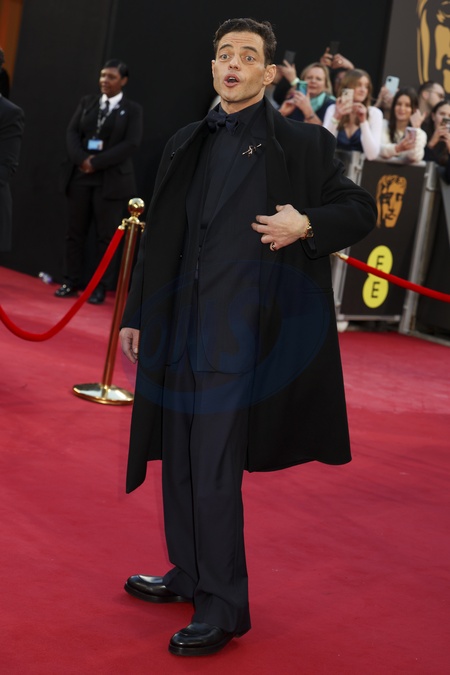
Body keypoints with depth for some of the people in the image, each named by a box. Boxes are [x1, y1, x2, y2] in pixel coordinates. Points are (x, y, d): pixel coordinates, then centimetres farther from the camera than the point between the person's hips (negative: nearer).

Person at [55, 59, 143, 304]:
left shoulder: (132, 109, 1)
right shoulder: (87, 102, 11)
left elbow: (131, 144, -8)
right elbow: (72, 131, 5)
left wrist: (97, 163, -14)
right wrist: (81, 159, -13)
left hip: (111, 179, -3)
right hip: (79, 175, 3)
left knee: (105, 235, 0)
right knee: (75, 231, 5)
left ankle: (101, 288, 5)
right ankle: (71, 282, 12)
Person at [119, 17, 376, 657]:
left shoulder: (300, 142, -1)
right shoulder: (186, 144, 14)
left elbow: (361, 209, 6)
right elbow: (159, 238, 17)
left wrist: (306, 225, -13)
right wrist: (136, 315, 16)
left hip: (240, 329, -6)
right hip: (178, 325, 6)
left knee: (214, 468, -7)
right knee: (179, 459, 13)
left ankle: (224, 606, 4)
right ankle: (189, 575, 29)